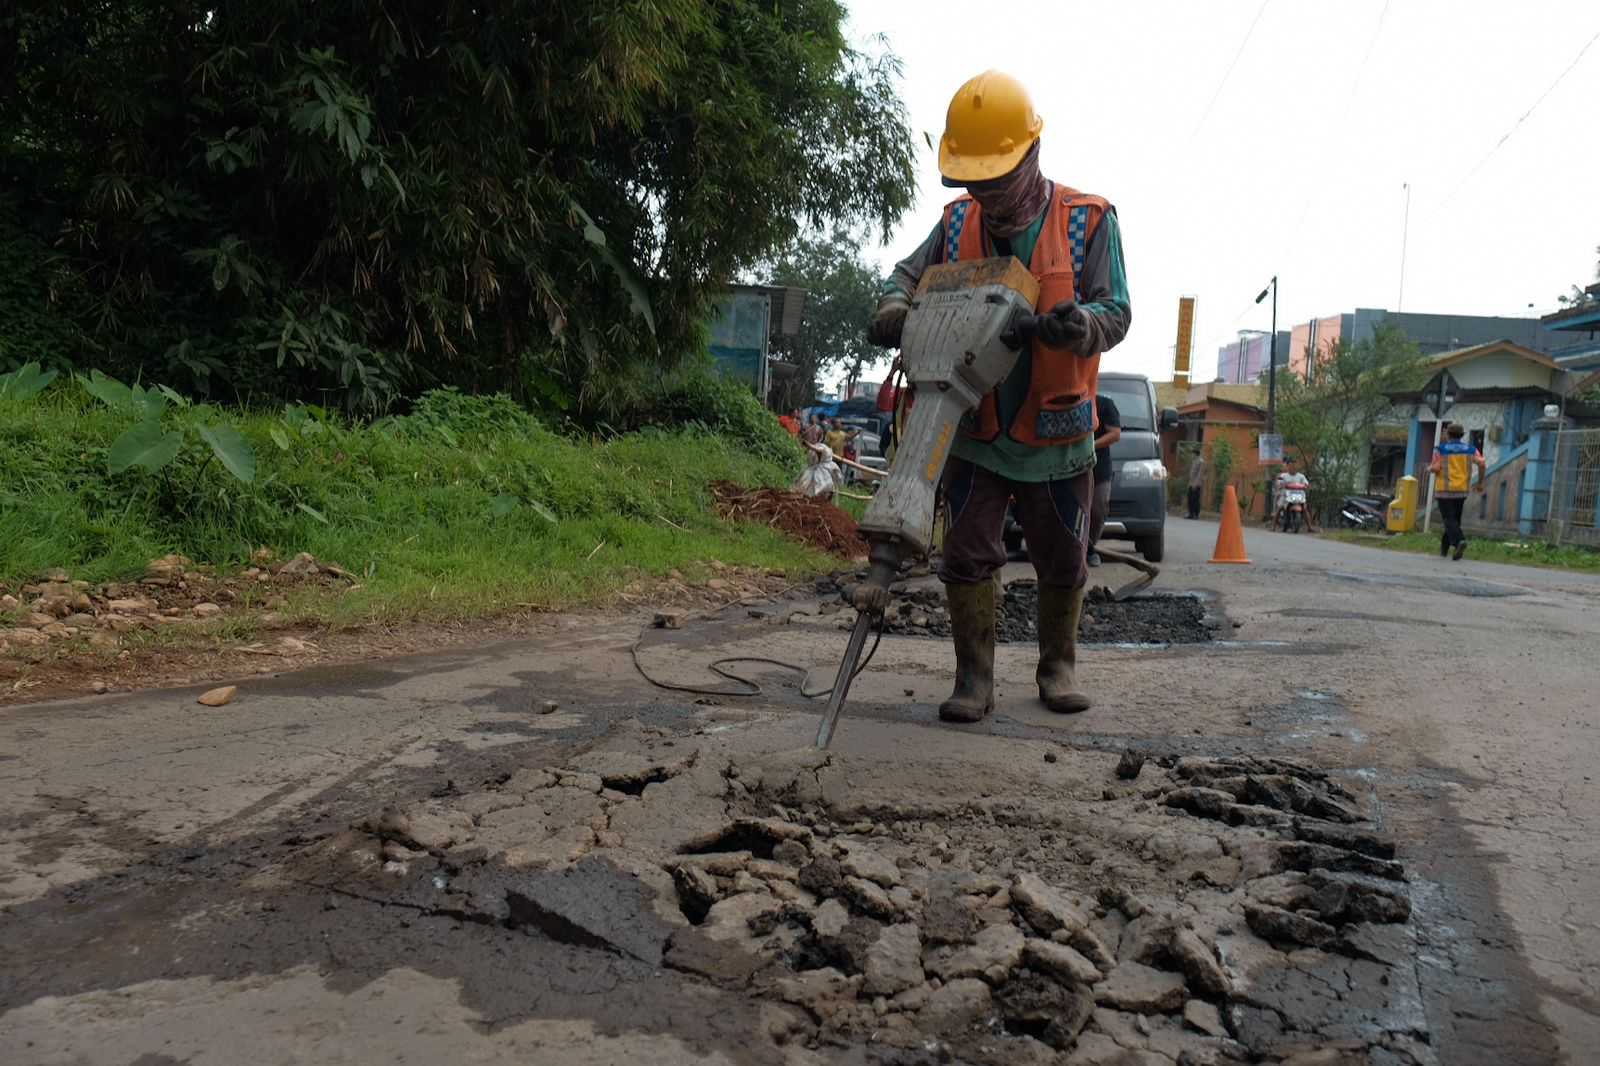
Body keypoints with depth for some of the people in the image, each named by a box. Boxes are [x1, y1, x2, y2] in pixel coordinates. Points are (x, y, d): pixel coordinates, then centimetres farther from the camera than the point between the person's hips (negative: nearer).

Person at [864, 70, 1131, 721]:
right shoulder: (958, 223, 0)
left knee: (1062, 564, 12)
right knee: (968, 557, 1)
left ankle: (1058, 666, 32)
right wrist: (895, 305, -13)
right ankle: (974, 678, 12)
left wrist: (1081, 324, -35)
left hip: (1057, 440, -1)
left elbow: (1116, 312, -11)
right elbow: (910, 273, 11)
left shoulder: (1088, 220, -10)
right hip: (975, 434, 2)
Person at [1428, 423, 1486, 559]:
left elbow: (1435, 468, -13)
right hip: (1462, 490, 4)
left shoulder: (1441, 449, -5)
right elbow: (1482, 464, -4)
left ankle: (1459, 541, -30)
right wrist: (1480, 482, 8)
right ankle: (1443, 548, 23)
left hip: (1445, 489, -4)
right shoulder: (1470, 449, 5)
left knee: (1450, 520, -6)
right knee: (1454, 519, 16)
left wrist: (1429, 469, 10)